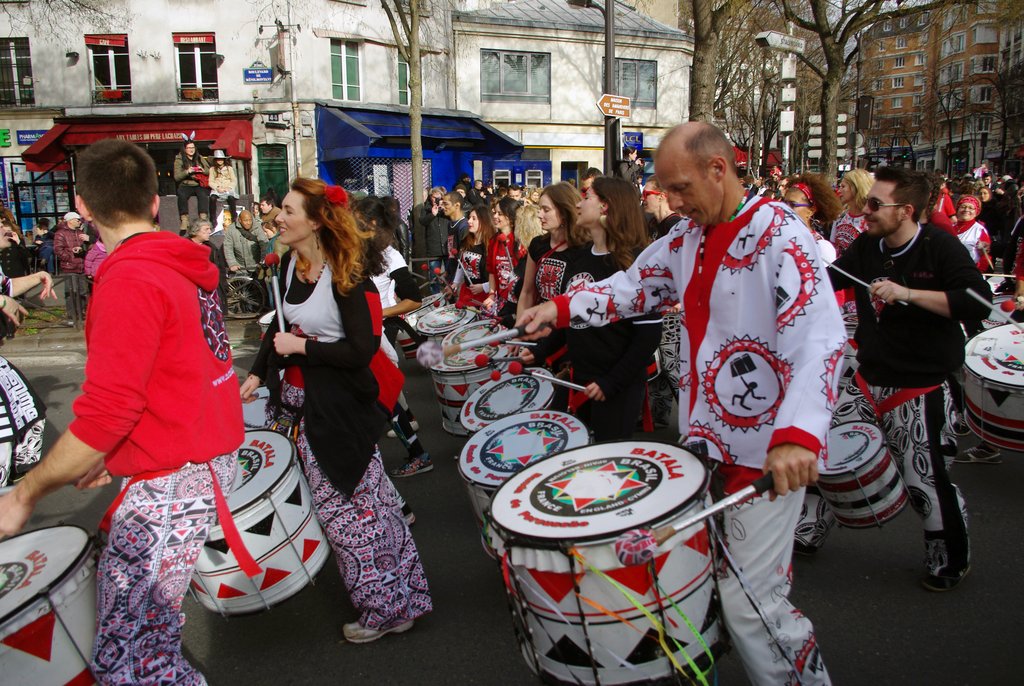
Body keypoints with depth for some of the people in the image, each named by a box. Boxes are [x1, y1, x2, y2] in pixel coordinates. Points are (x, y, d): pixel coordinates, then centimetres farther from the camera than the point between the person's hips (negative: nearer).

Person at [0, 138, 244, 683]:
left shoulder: (129, 280, -18)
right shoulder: (185, 267, 11)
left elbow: (106, 412, -22)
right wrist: (110, 456, 20)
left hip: (170, 481, -10)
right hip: (209, 452, 10)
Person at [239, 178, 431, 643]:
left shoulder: (347, 274, -19)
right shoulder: (289, 264, 4)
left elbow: (363, 349, -22)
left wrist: (300, 347, -16)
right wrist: (258, 373, 11)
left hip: (338, 403, -8)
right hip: (298, 396, 8)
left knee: (346, 503, 1)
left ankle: (388, 606, 19)